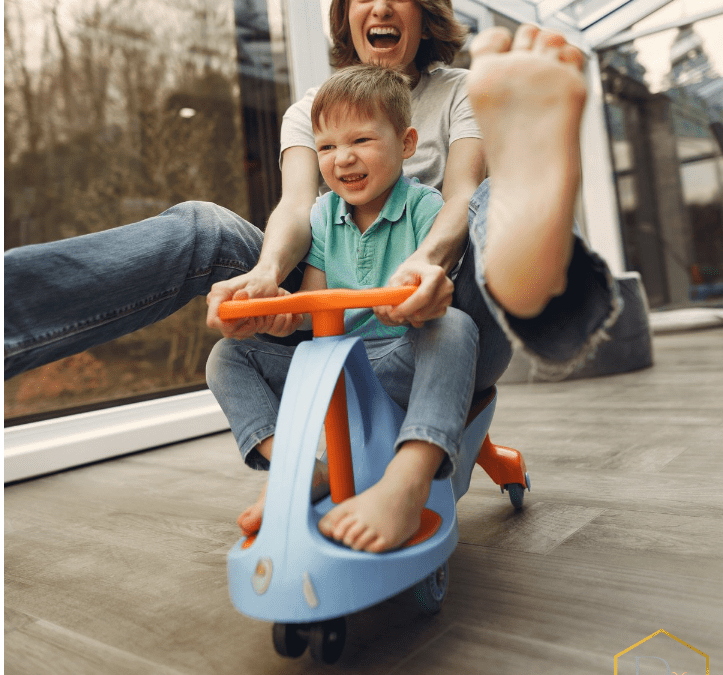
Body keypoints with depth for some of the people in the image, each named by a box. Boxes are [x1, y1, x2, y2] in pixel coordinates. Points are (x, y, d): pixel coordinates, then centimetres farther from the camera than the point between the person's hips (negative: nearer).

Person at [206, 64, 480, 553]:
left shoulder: (425, 208, -4)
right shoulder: (322, 217, 9)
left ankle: (406, 486, -49)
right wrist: (282, 312, -22)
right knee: (228, 356, -6)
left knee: (453, 326, -37)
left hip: (407, 363, -4)